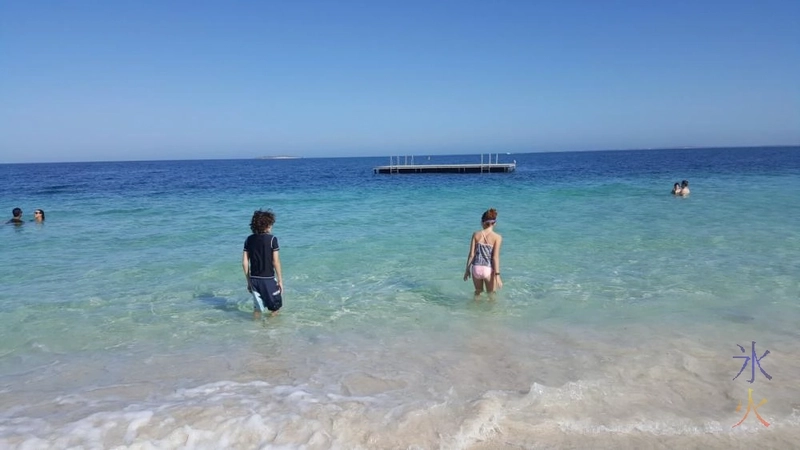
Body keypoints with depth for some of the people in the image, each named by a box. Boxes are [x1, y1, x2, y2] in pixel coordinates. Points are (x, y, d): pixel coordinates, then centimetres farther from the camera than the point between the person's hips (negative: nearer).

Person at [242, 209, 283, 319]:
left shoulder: (249, 240, 4)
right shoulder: (272, 239, -9)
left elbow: (244, 263, 4)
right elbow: (276, 262, -10)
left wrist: (248, 281, 13)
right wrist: (280, 280, -1)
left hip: (254, 279, 5)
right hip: (268, 279, -5)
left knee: (257, 308, 16)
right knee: (275, 308, 12)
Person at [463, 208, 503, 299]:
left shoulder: (476, 234, -1)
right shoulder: (497, 237, -7)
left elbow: (471, 254, -1)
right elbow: (495, 257, -12)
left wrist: (467, 270, 10)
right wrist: (497, 275, -9)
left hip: (476, 268, 3)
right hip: (489, 270, -2)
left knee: (478, 292, 27)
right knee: (491, 296, 18)